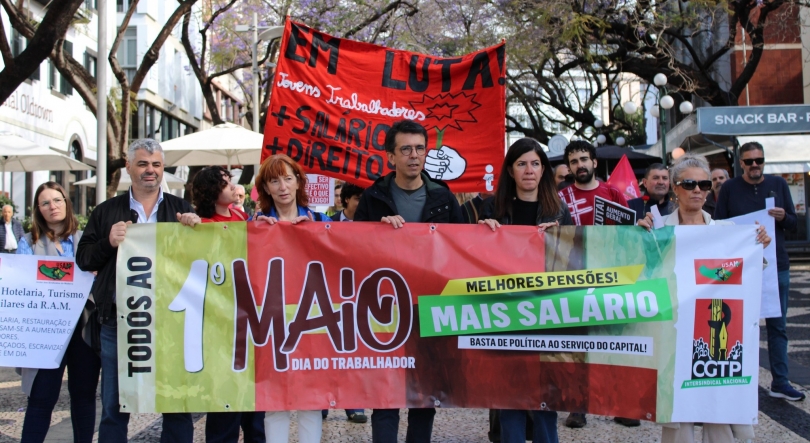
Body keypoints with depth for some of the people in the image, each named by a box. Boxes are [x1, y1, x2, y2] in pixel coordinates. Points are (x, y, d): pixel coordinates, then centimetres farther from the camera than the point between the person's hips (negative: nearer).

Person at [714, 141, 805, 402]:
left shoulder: (778, 184, 7)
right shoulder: (729, 188, 0)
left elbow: (794, 223, 8)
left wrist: (783, 218, -13)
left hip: (777, 265, 2)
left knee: (778, 326, 6)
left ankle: (780, 383, 12)